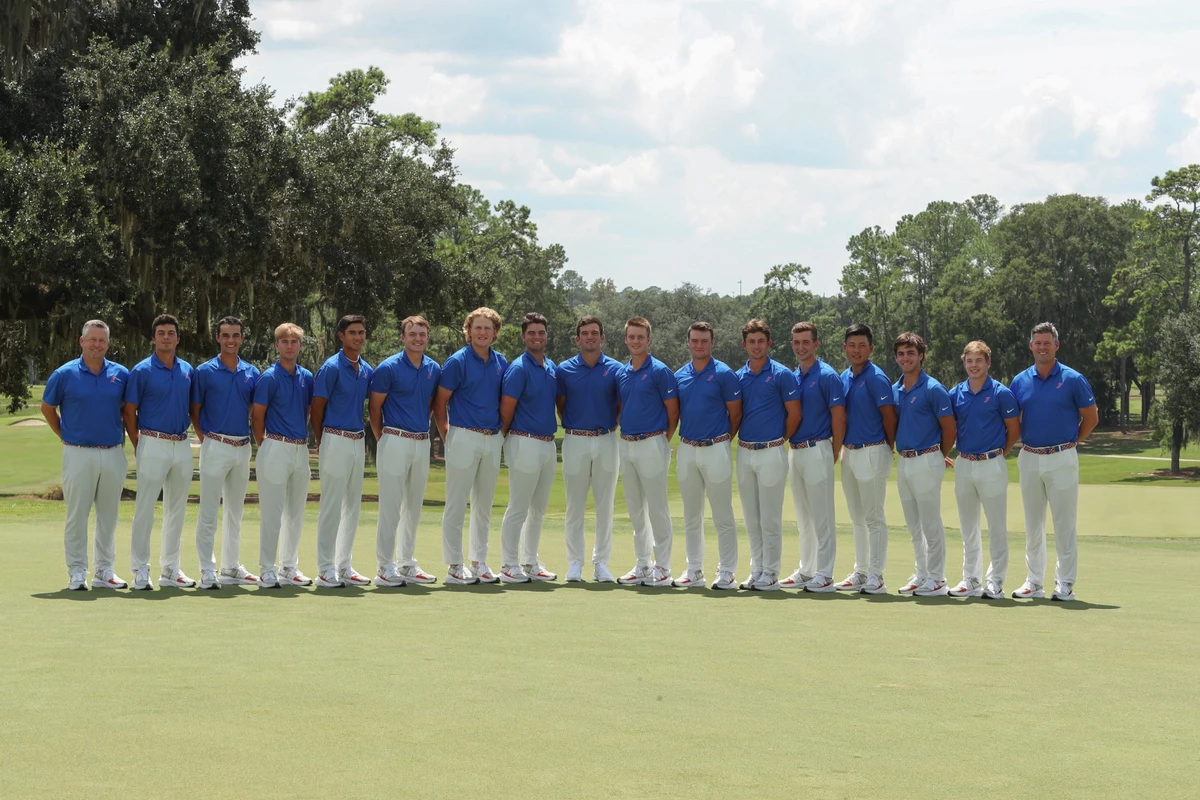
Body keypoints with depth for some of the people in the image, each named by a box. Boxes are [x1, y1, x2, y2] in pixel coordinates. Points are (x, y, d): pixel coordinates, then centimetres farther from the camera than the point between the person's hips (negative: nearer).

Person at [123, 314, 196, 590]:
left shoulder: (187, 370, 9)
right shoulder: (142, 370, -5)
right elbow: (129, 412, -3)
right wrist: (138, 447, -5)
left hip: (182, 445, 5)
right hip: (154, 444, -5)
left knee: (176, 510, 10)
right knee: (145, 508, -3)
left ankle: (170, 569, 18)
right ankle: (140, 570, 2)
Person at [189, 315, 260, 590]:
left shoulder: (252, 373, 7)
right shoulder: (205, 371, -3)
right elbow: (195, 412, 1)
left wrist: (257, 438, 5)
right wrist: (205, 440, -4)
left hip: (243, 447, 5)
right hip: (216, 446, -4)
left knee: (236, 510, 12)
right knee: (209, 511, -4)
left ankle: (231, 567, 21)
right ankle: (208, 570, 0)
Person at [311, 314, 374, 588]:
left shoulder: (366, 369, 10)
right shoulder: (331, 367, -10)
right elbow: (317, 408, -6)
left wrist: (364, 438, 12)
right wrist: (321, 443, 0)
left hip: (358, 441, 7)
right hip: (336, 440, -7)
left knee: (353, 506, 10)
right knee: (332, 506, -5)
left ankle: (344, 566, 18)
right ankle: (325, 569, 0)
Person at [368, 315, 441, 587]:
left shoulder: (434, 369, 7)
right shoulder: (389, 368, -8)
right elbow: (375, 407, -2)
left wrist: (423, 423, 13)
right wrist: (383, 440, 3)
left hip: (422, 442, 6)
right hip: (395, 440, -6)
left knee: (414, 506, 12)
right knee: (391, 506, -5)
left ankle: (407, 564, 21)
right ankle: (385, 568, 0)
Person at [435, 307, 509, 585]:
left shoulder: (501, 363, 9)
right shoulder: (457, 362, -6)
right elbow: (440, 402, -4)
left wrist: (502, 432, 10)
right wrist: (447, 435, -4)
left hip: (493, 440, 6)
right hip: (464, 438, -5)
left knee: (484, 506, 11)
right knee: (456, 505, -2)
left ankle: (479, 562, 19)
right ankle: (455, 565, 3)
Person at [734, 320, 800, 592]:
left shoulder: (782, 375, -5)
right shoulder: (738, 377, 9)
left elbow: (794, 414, -4)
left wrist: (780, 440, 2)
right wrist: (740, 438, 8)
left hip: (771, 452, -5)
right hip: (744, 452, 5)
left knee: (770, 518, -2)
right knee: (751, 518, 10)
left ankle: (770, 573, 4)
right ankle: (756, 570, 17)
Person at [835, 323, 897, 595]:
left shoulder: (876, 378, -12)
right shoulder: (844, 378, 11)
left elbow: (889, 416, -12)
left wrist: (890, 448, -2)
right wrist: (842, 445, 13)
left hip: (872, 452, -8)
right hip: (849, 451, 8)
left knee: (874, 517, -4)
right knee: (857, 518, 14)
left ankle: (876, 576, -1)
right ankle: (860, 572, 21)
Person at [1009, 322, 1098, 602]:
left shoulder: (1073, 380, -5)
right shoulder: (1020, 381, 5)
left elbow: (1091, 418, 2)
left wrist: (1071, 442, 5)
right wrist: (1022, 444, 6)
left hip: (1061, 459, -4)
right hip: (1029, 459, 4)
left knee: (1064, 523, -1)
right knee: (1033, 524, 10)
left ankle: (1065, 583, 5)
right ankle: (1034, 581, 17)